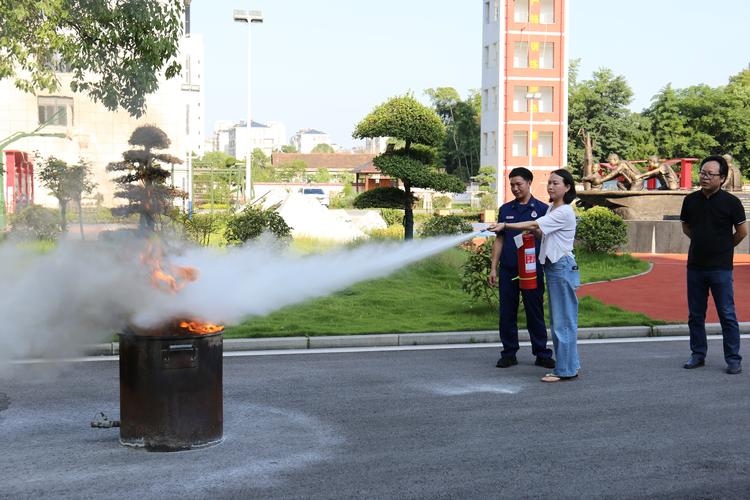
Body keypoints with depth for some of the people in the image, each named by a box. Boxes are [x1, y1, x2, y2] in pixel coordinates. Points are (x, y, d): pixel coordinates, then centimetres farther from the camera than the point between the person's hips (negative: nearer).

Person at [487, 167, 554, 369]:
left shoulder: (542, 209, 1)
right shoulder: (505, 209, 10)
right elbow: (499, 240, 11)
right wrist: (493, 268, 5)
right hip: (508, 270, 3)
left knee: (535, 313, 3)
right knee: (507, 313, 5)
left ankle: (542, 354, 12)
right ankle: (509, 354, 15)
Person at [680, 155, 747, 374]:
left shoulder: (731, 202, -7)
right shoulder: (690, 200, 4)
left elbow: (742, 232, 2)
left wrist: (724, 247, 11)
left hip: (720, 268, -4)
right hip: (695, 266, 4)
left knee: (727, 315, -1)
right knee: (695, 315, 11)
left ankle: (733, 359, 7)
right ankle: (698, 354, 23)